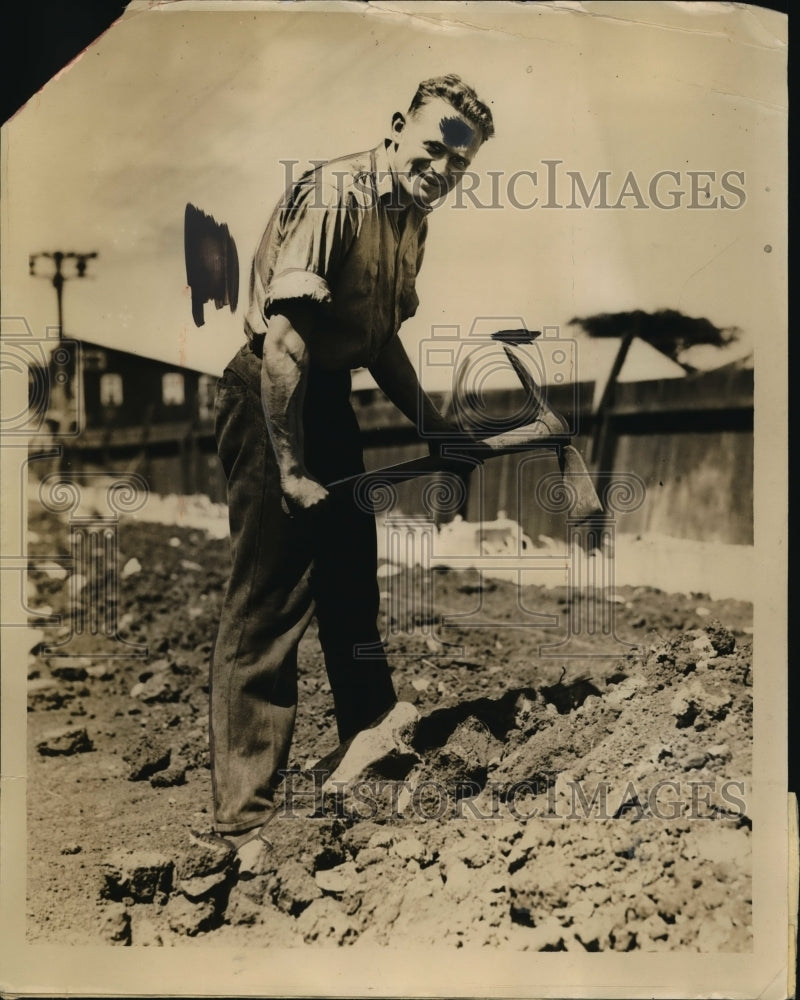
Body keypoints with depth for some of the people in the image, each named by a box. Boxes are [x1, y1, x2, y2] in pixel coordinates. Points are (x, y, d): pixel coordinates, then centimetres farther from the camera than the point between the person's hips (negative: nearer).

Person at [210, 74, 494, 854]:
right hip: (269, 401, -9)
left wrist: (436, 429, 16)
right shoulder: (332, 195, -20)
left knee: (353, 582, 21)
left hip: (331, 398, 9)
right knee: (268, 606, -6)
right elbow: (283, 341, -27)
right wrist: (290, 468, -26)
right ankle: (244, 818, 6)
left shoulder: (412, 219, 9)